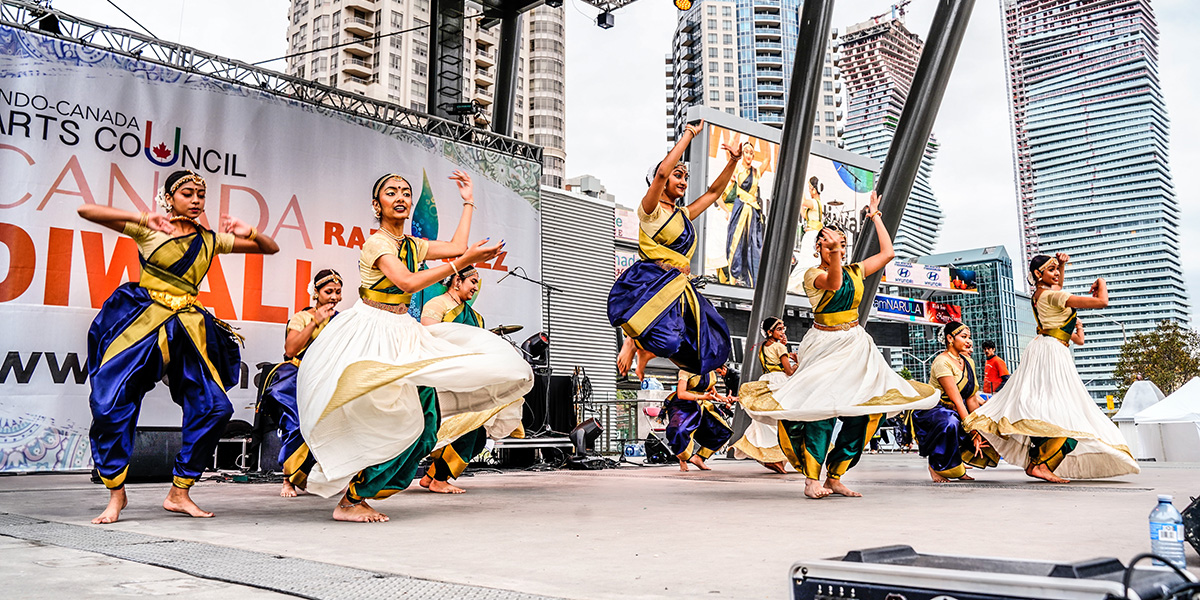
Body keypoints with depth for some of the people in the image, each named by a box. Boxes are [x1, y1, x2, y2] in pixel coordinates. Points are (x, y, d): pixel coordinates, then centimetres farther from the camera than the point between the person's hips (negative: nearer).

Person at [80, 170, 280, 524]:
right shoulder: (148, 231, 3)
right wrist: (143, 218, -20)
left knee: (215, 407, -6)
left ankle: (179, 493, 6)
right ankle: (116, 495, 5)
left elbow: (271, 249, 17)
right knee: (110, 402, -12)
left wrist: (249, 233, -5)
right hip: (142, 320, -3)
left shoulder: (210, 241, 13)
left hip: (188, 328, 4)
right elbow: (86, 211, -8)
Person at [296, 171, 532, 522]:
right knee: (386, 420, -14)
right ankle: (349, 502, 0)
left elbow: (457, 247, 17)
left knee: (422, 418, 0)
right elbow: (407, 282, -25)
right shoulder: (377, 242, -11)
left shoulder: (412, 245, 13)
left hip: (402, 335, 8)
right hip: (370, 332, -8)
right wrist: (461, 263, -25)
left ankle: (357, 493, 9)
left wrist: (468, 202, 23)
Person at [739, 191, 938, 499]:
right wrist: (833, 254, -46)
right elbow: (833, 283, -28)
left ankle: (834, 477, 5)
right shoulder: (813, 274, -5)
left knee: (860, 413, -4)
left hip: (856, 347, 6)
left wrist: (875, 217, 18)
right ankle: (811, 479, -13)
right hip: (825, 345, -6)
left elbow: (887, 253, 11)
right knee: (823, 408, -18)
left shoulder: (854, 271, 11)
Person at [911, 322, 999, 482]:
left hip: (954, 412, 9)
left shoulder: (968, 362, 8)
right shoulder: (942, 362, -18)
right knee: (949, 423, -39)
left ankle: (957, 468, 7)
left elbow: (971, 398, 1)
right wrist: (973, 432, -26)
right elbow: (957, 400, -23)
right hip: (930, 412, -9)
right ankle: (935, 465, -15)